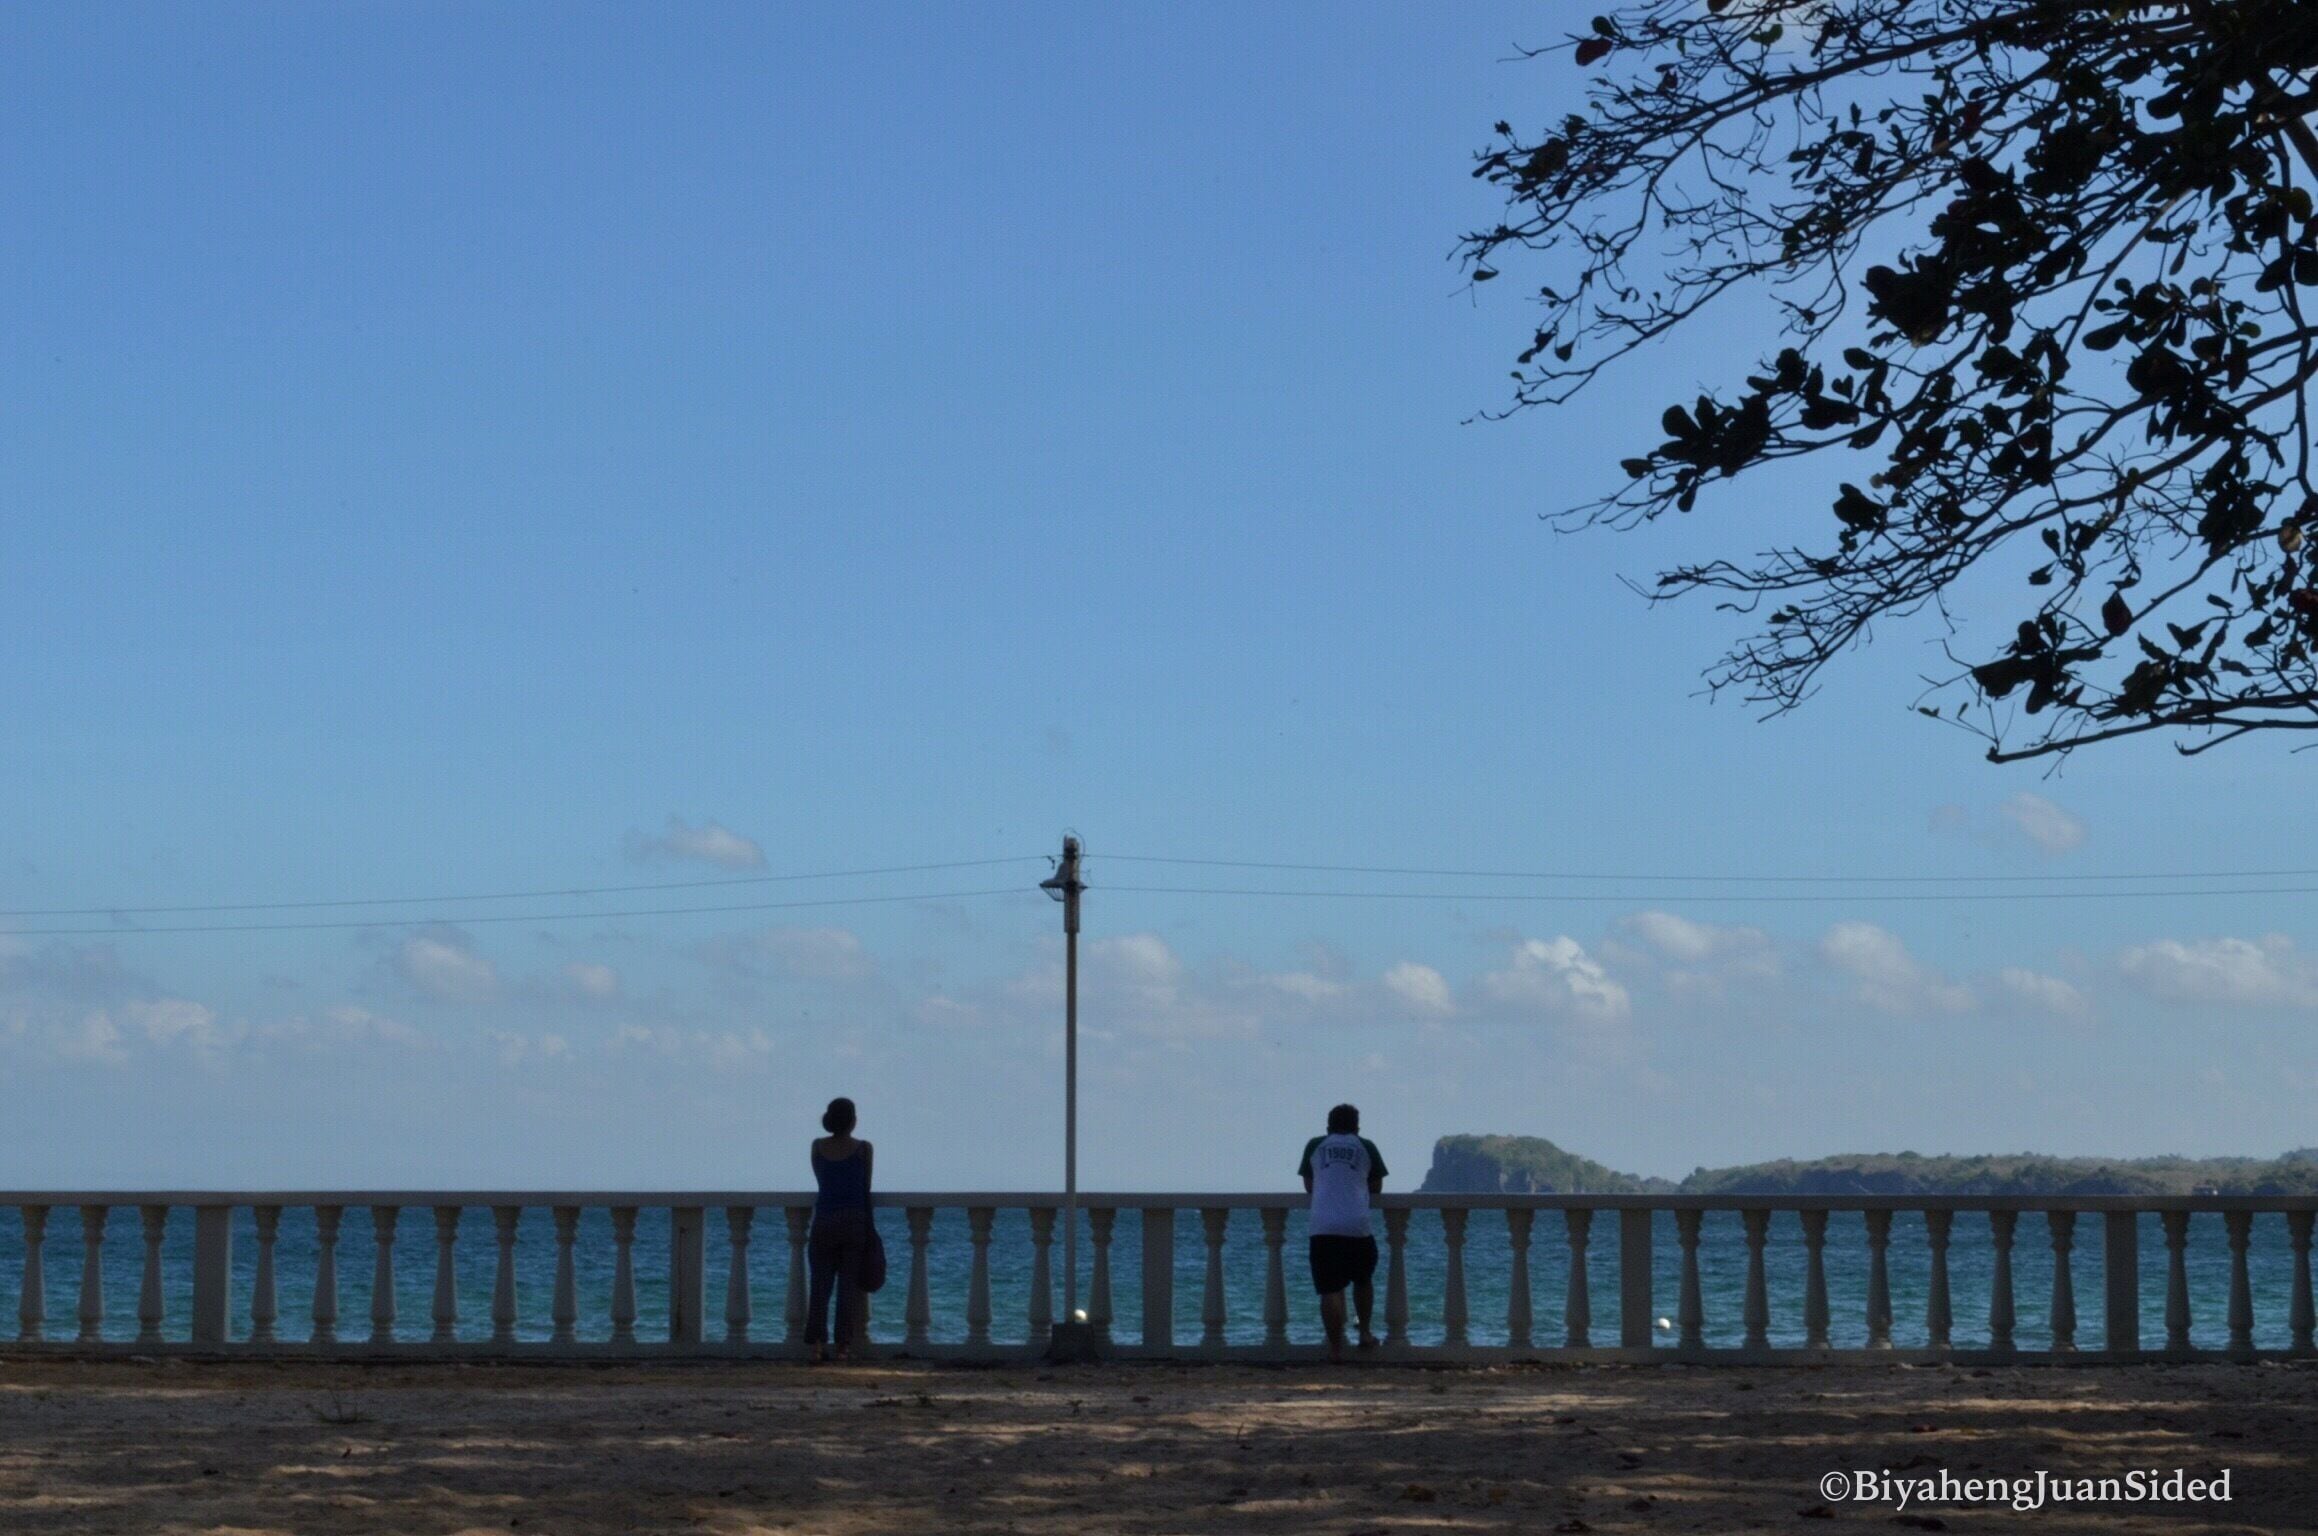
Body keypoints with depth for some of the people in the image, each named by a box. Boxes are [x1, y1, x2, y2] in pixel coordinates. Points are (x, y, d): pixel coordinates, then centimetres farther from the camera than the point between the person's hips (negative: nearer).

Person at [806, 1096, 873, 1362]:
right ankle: (844, 1344, 3)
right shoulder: (863, 1149, -3)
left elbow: (820, 1180, 13)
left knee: (820, 1285, 4)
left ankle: (818, 1343, -6)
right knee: (849, 1285, 4)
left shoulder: (818, 1147, 3)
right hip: (854, 1220, -2)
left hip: (824, 1220, 2)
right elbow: (866, 1188, 4)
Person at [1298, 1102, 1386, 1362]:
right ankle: (1365, 1333, 27)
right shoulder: (1366, 1147, 12)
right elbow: (1376, 1186, 22)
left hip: (1323, 1227, -1)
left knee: (1330, 1290, -3)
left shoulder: (1315, 1146, 14)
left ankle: (1335, 1347, -7)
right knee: (1363, 1281, 24)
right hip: (1358, 1226, 1)